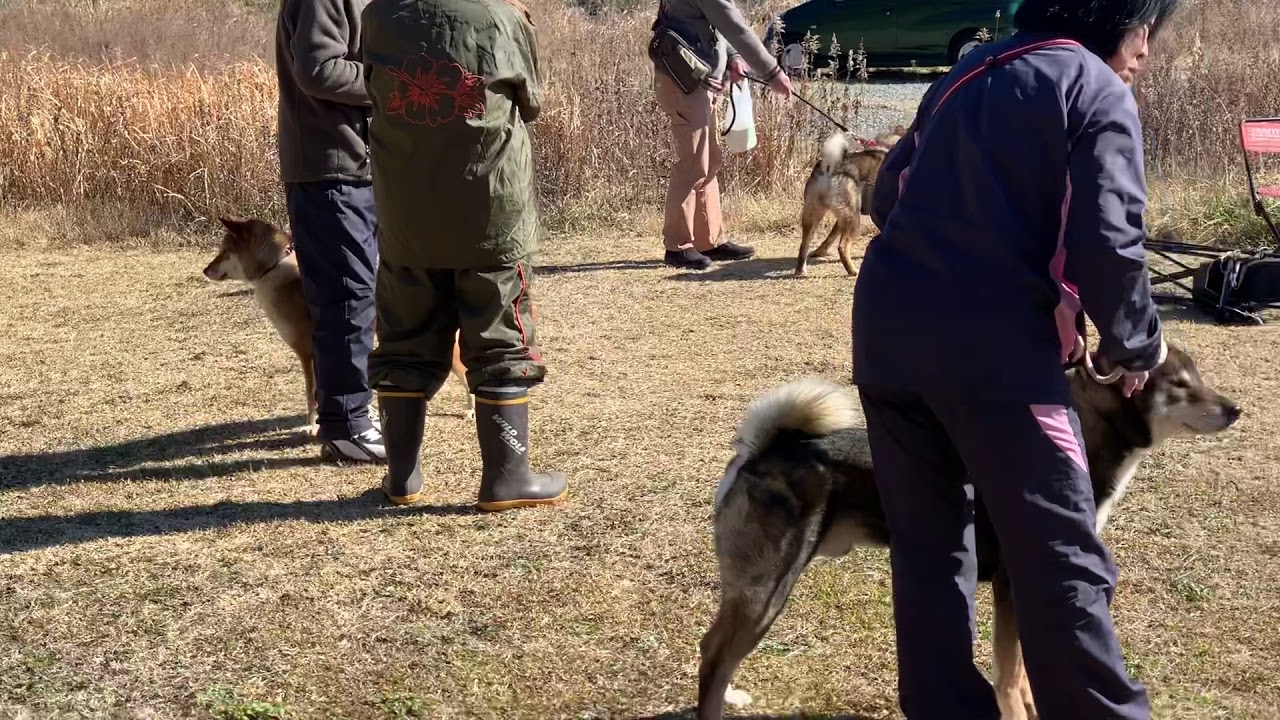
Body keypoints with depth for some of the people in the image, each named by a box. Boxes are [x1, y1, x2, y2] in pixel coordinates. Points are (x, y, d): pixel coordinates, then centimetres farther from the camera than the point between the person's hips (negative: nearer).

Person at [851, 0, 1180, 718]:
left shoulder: (968, 70, 20)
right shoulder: (1098, 92, 0)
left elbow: (890, 195, 23)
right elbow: (1107, 245, -10)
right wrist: (1136, 345, 6)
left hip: (888, 332, 7)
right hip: (993, 349, -7)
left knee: (928, 546, 14)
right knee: (1061, 562, 1)